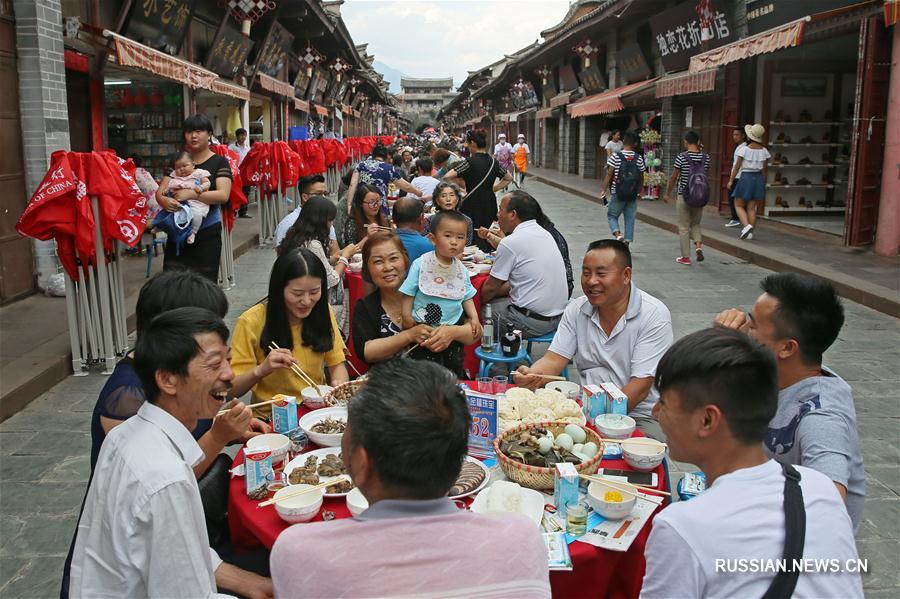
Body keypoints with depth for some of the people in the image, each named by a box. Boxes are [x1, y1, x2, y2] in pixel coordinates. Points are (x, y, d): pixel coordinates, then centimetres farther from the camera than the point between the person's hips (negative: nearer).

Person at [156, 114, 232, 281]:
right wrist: (164, 201, -20)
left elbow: (223, 195, -15)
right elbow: (160, 191, 4)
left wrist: (191, 194, -25)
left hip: (207, 232, -3)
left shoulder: (219, 162, -2)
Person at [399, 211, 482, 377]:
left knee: (455, 373, 15)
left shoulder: (461, 269, 1)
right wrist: (406, 315, -12)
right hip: (424, 329, -4)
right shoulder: (420, 264, -11)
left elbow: (467, 297, 10)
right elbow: (409, 292, -6)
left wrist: (474, 317, -2)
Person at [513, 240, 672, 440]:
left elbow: (640, 387, -17)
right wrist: (530, 375, -24)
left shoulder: (654, 315, -12)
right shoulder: (576, 309, 3)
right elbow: (554, 360, -1)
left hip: (640, 415, -4)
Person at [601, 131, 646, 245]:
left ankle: (617, 233, -13)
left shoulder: (615, 156, -7)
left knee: (612, 215, 11)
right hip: (632, 195, 2)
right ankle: (627, 242, 9)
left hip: (617, 194, -2)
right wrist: (639, 191, 19)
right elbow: (641, 177, 6)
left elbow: (609, 174, -9)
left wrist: (604, 190, -2)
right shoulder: (639, 158, 1)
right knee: (630, 219, 9)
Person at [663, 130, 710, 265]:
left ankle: (686, 257, 9)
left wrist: (667, 194, 5)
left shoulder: (681, 157, -12)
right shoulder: (706, 157, 0)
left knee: (684, 227, 5)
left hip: (684, 196, -4)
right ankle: (699, 245, -3)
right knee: (695, 223, 21)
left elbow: (673, 177, -8)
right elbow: (707, 174, 14)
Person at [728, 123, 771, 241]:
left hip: (746, 177, -5)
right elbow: (764, 169, 8)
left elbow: (737, 166, -9)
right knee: (751, 208, 9)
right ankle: (750, 232, 8)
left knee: (739, 206, 5)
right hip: (758, 178, 5)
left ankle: (747, 225, -17)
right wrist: (762, 184, 17)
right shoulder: (764, 151, 2)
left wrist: (731, 180, 0)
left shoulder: (744, 149, -12)